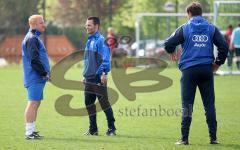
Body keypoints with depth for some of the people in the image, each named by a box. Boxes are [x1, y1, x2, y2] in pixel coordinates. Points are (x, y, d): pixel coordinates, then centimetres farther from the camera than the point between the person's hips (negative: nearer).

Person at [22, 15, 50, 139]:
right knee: (33, 103, -10)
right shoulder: (32, 39, -13)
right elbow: (34, 60, -20)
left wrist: (45, 73, 15)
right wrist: (45, 73, -15)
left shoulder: (35, 38, 20)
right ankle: (29, 132, -11)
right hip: (34, 78, -10)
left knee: (36, 104, 12)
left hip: (38, 78, 10)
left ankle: (32, 131, 16)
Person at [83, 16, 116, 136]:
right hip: (89, 78, 9)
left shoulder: (101, 40, -11)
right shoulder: (89, 41, 16)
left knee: (104, 102, -4)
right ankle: (93, 129, 16)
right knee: (89, 103, 9)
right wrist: (85, 75, 22)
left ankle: (111, 128, 3)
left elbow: (105, 59, -17)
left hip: (98, 78, -9)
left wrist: (104, 73, -24)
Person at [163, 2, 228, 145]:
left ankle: (184, 138, 1)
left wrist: (172, 52, 19)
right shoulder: (211, 28, 6)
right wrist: (218, 63, 11)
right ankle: (213, 137, 6)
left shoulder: (184, 28, 0)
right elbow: (224, 46, 0)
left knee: (187, 105, 3)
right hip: (207, 69, 2)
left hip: (189, 70, -2)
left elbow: (168, 43, -3)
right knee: (210, 105, 8)